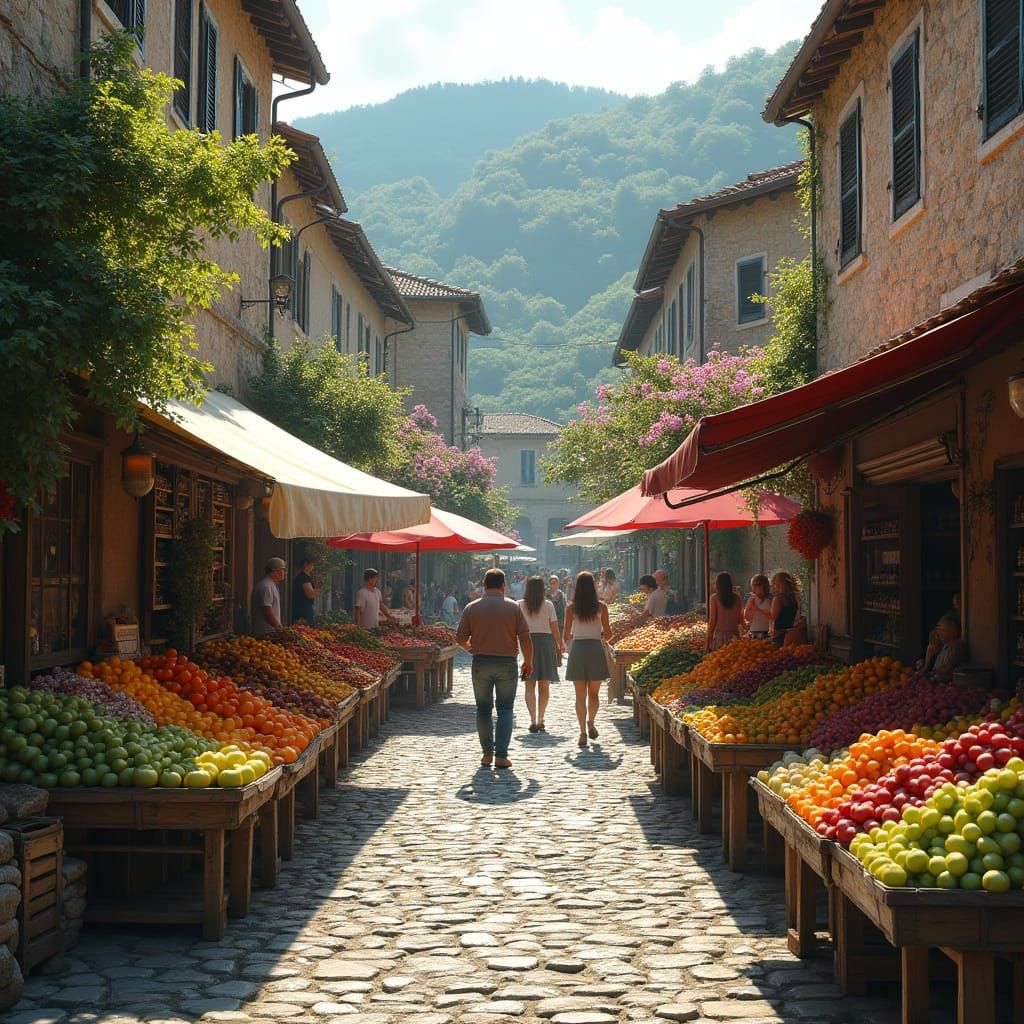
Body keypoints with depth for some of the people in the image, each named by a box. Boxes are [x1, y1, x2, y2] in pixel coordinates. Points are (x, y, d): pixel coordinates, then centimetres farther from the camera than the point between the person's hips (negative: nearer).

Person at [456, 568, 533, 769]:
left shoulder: (471, 608, -1)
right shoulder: (513, 607, -3)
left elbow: (460, 638, 0)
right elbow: (525, 638, -5)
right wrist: (528, 662, 8)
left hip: (481, 663, 1)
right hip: (507, 663, -1)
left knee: (483, 708, 13)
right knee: (505, 709, 4)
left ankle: (487, 753, 15)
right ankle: (501, 755, -4)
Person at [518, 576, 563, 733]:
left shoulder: (520, 605, 1)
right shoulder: (548, 605, -1)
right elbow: (555, 630, -2)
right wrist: (559, 648, 6)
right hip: (546, 642, 0)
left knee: (530, 685, 3)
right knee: (544, 685, 11)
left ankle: (533, 720, -9)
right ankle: (540, 720, 12)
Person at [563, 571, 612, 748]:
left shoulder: (571, 608, -2)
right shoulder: (601, 607, -2)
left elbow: (566, 635, 0)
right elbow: (608, 634, -1)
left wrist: (566, 644, 22)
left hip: (577, 649, 0)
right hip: (596, 649, 0)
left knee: (580, 695, 5)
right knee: (594, 693, 16)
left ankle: (583, 732, 0)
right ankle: (591, 722, 2)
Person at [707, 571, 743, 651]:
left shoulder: (715, 598, -3)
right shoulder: (737, 598, 4)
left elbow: (712, 620, -4)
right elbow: (740, 620, 9)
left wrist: (708, 639, 1)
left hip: (719, 635, -3)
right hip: (734, 635, 3)